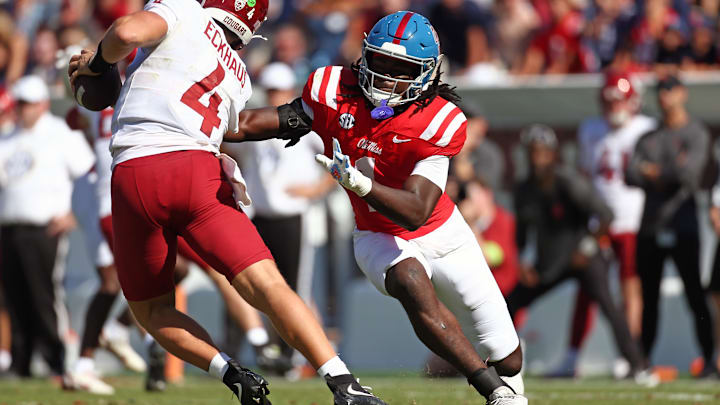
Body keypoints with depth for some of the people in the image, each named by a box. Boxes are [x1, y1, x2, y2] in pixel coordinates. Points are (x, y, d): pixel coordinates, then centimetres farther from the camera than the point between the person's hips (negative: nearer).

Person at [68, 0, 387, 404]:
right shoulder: (239, 79, 25)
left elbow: (128, 33, -10)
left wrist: (97, 61, 11)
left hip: (134, 175, -3)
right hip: (199, 173, 3)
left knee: (152, 309, 14)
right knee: (267, 286, -7)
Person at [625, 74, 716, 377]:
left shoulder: (695, 133, 1)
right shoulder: (649, 138, 17)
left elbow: (689, 172, -14)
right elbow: (632, 176, 4)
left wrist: (653, 172, -3)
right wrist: (669, 174, -11)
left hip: (681, 226, -5)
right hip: (650, 227, 5)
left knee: (695, 296, -8)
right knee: (649, 298, 8)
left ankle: (709, 360, -8)